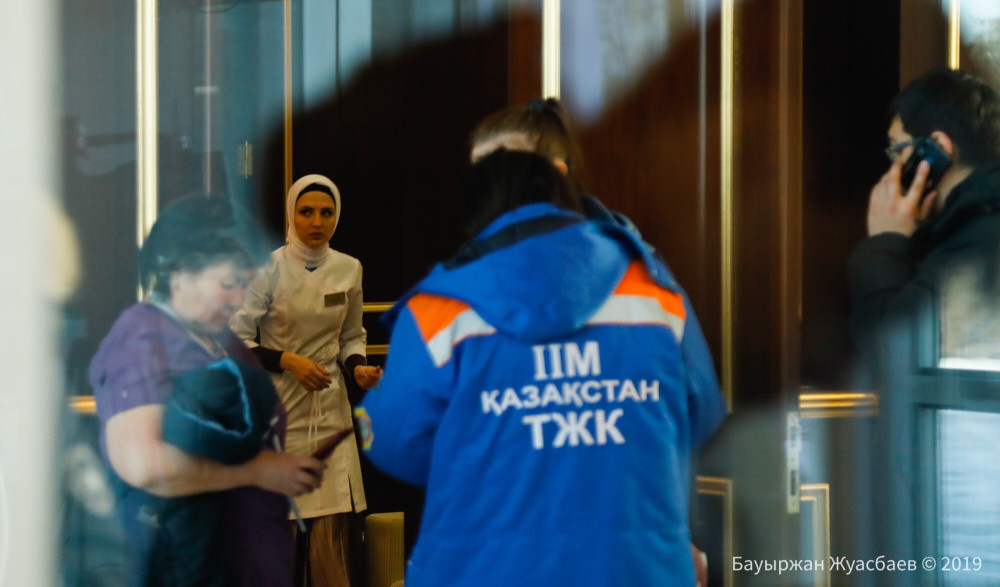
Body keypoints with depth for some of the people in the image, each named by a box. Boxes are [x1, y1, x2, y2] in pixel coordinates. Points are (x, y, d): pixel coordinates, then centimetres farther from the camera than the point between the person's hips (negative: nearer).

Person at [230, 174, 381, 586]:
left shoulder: (349, 269, 4)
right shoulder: (269, 268, -9)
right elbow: (236, 341, -6)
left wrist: (357, 366, -3)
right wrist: (286, 360, -18)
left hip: (329, 412, 3)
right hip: (278, 409, -3)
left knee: (332, 527, -4)